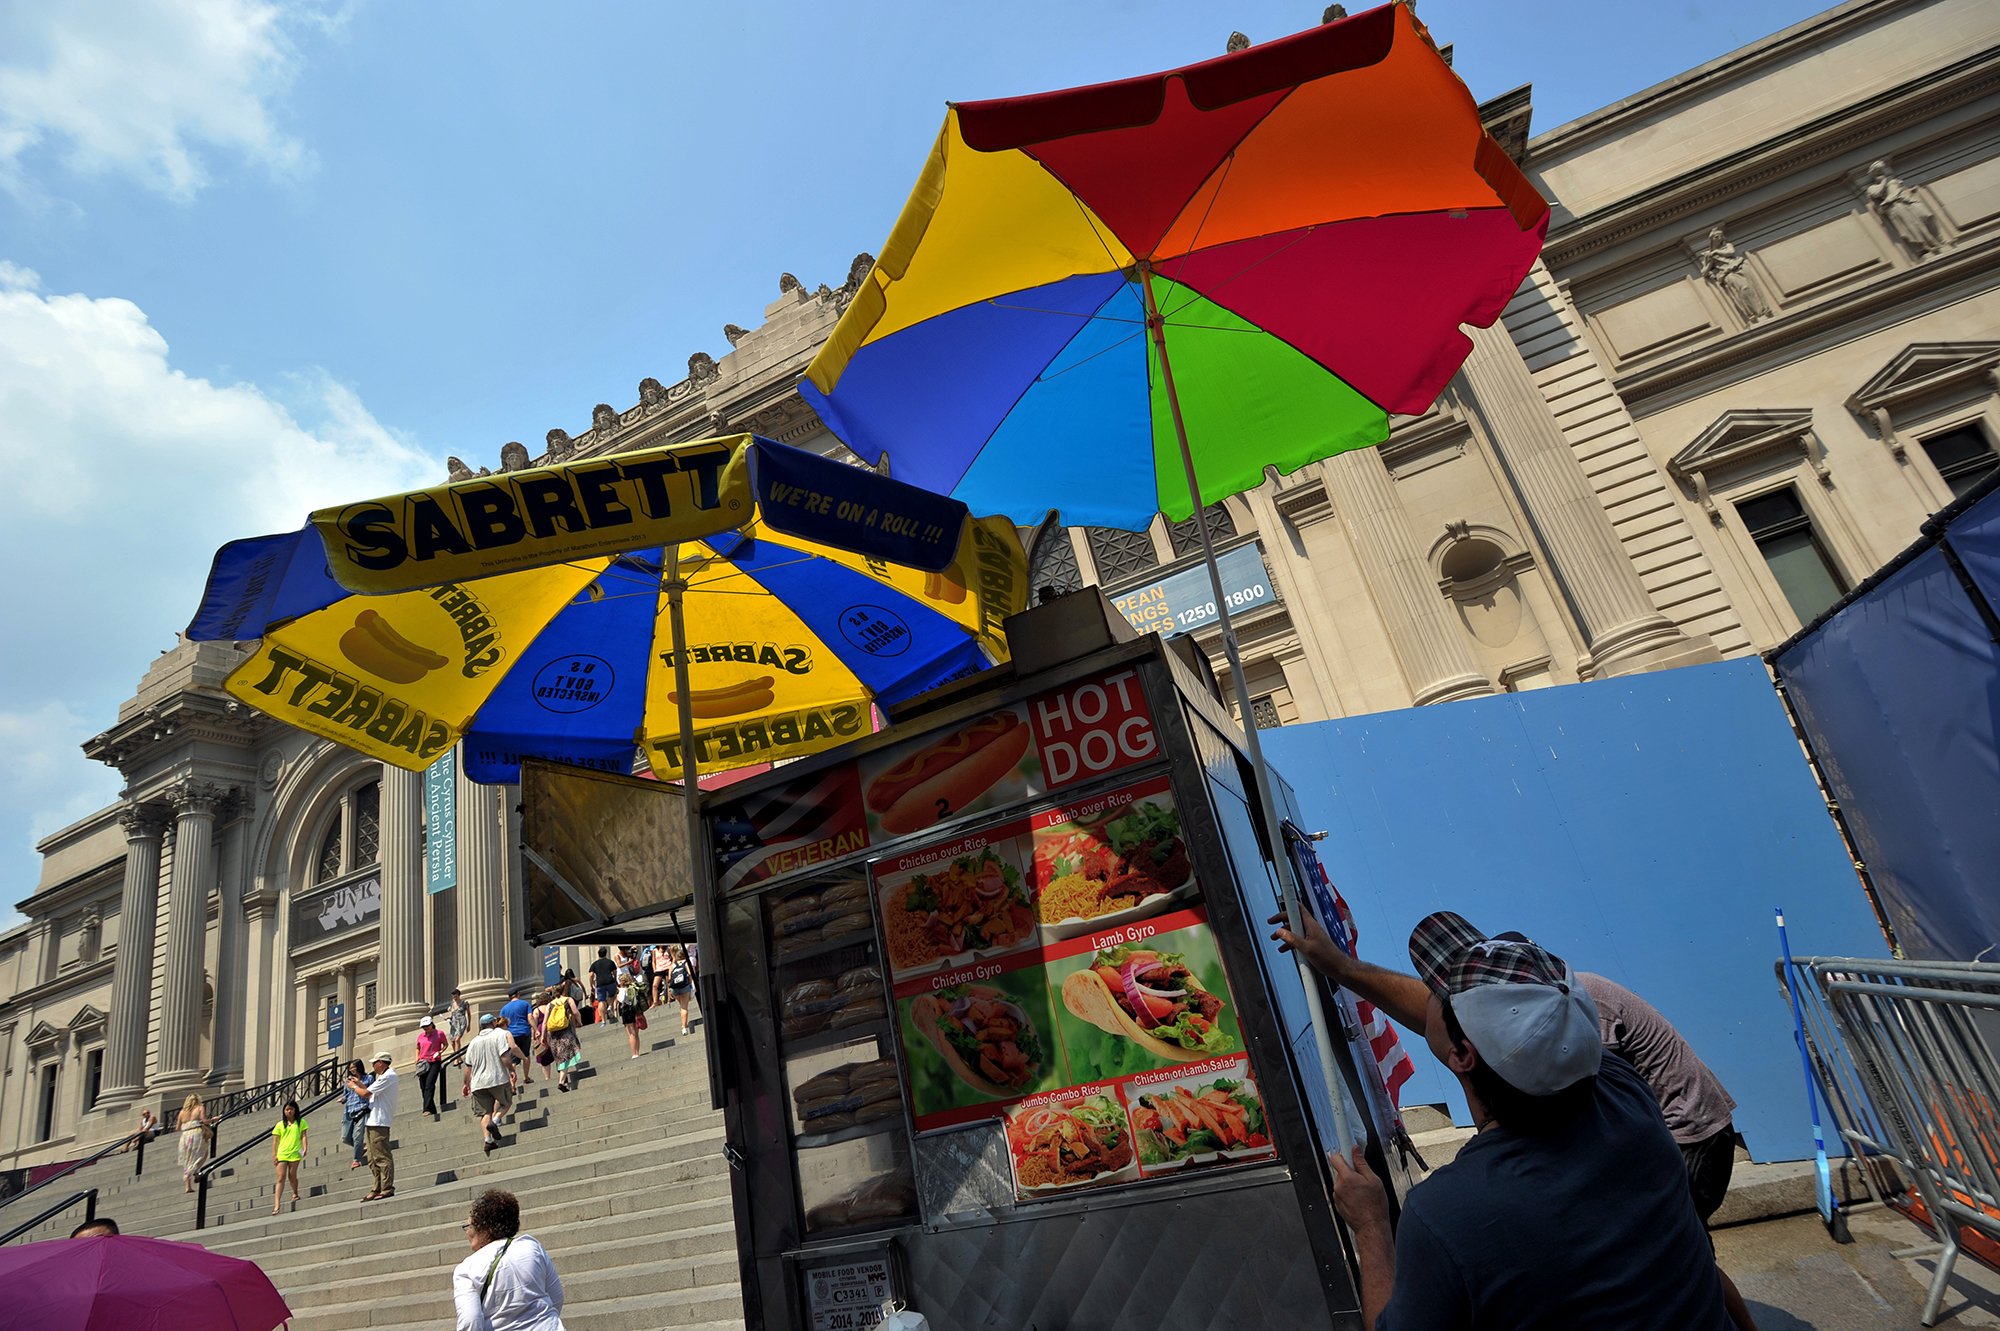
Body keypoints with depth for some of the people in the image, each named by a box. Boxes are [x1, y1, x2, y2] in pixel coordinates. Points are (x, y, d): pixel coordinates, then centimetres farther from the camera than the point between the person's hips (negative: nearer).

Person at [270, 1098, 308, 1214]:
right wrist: (274, 1155, 0)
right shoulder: (280, 1124, 11)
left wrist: (305, 1148, -9)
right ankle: (276, 1205, -9)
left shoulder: (301, 1122, 8)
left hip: (295, 1153, -1)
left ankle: (295, 1194, 30)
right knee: (281, 1178, -6)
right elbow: (275, 1141, 9)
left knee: (292, 1176, 4)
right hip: (281, 1154, 1)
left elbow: (303, 1136, 4)